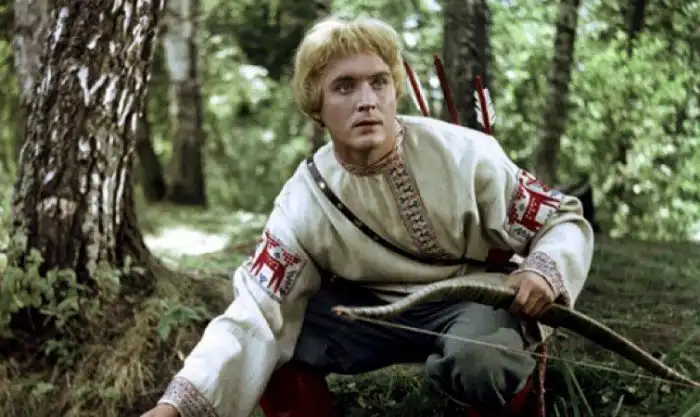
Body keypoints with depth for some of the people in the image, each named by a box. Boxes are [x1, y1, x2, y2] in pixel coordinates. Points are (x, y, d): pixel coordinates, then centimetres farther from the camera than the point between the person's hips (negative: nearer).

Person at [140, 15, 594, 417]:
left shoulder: (464, 154, -18)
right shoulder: (304, 202, -12)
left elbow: (566, 221, -8)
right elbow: (255, 314, -17)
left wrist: (543, 271, -32)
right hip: (372, 303, 3)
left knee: (478, 363, -37)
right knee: (270, 340, -18)